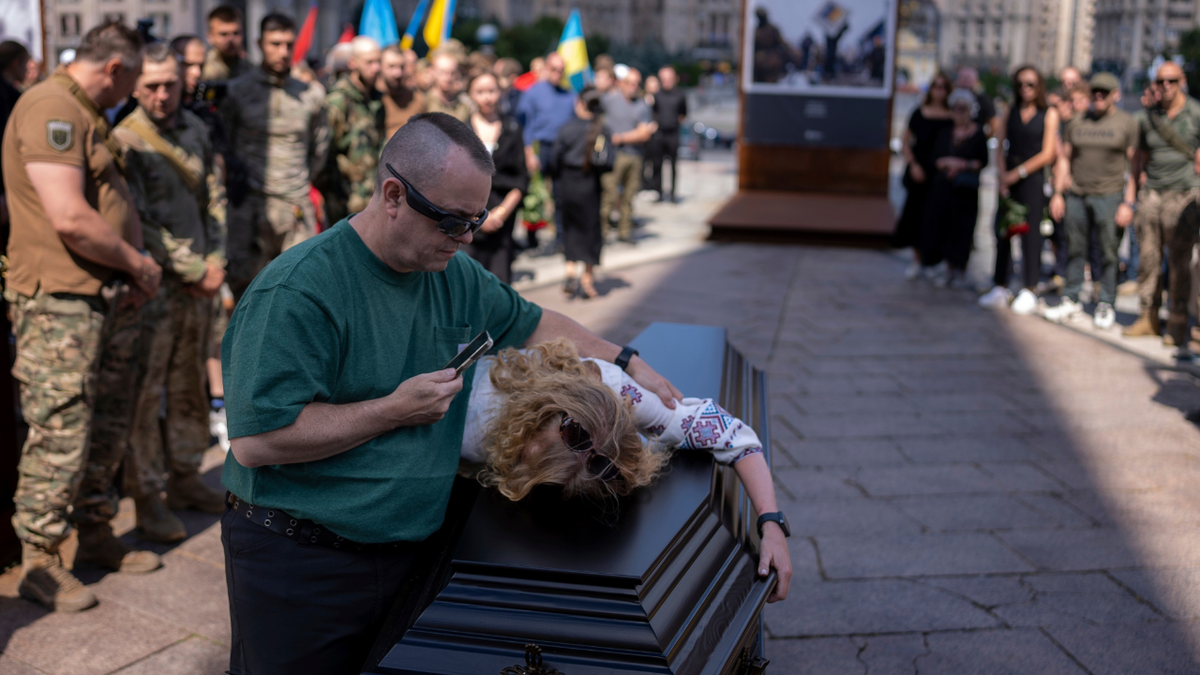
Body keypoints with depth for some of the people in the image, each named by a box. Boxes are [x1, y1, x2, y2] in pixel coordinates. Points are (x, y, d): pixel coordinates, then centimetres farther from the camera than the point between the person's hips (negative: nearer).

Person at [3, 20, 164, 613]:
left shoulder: (86, 114, 19)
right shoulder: (50, 108, -15)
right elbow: (69, 218, -26)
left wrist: (134, 272, 11)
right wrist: (138, 263, -12)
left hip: (106, 298, 10)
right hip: (59, 300, -10)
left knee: (105, 426, 17)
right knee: (59, 433, -5)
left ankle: (96, 535, 30)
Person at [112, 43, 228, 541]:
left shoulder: (194, 128, 10)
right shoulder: (125, 140, -10)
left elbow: (214, 196, 16)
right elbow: (140, 222, -14)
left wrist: (216, 259, 3)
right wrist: (193, 270, -11)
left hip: (200, 281, 6)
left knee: (190, 384, 14)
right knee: (145, 392, -3)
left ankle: (185, 478, 26)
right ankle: (146, 497, 5)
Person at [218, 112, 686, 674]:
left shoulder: (455, 276, 5)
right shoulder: (296, 292, -20)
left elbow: (532, 325, 24)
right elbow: (255, 441, -25)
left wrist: (626, 363, 14)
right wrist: (395, 410, -20)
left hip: (409, 552, 6)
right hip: (301, 567, -6)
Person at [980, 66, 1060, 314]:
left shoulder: (1049, 114, 2)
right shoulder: (1010, 112, 11)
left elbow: (1047, 154, -2)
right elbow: (1000, 146, 7)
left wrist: (1018, 173, -8)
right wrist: (1002, 174, -7)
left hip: (1032, 179, -3)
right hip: (1008, 179, 3)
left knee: (1030, 233, -3)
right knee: (1002, 231, 2)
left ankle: (1029, 291, 2)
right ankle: (1000, 288, 10)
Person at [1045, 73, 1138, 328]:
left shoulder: (1127, 123, 2)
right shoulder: (1076, 123, 12)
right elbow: (1064, 159, 16)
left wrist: (1128, 203, -8)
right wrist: (1058, 193, 8)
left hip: (1108, 196, -3)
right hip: (1076, 195, 3)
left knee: (1108, 252, -1)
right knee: (1075, 249, 7)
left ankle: (1105, 305, 7)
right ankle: (1071, 300, 16)